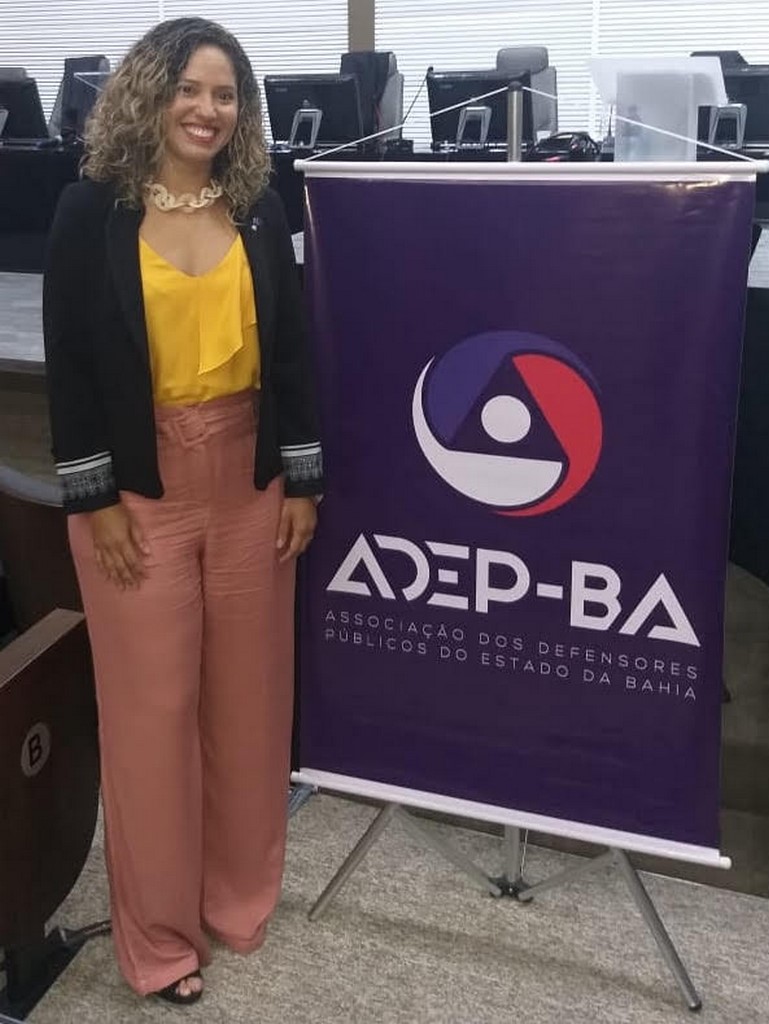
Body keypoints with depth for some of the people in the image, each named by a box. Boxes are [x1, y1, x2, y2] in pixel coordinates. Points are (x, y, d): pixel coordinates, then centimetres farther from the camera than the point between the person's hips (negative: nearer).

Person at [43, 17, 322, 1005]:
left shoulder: (260, 210, 5)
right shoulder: (92, 211, -4)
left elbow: (290, 352, 6)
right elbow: (69, 363, -5)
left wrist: (303, 480, 3)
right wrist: (96, 498, -10)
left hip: (248, 482, 3)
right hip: (140, 487, -3)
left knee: (249, 693, 11)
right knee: (151, 703, 5)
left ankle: (240, 896, 32)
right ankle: (158, 930, 22)